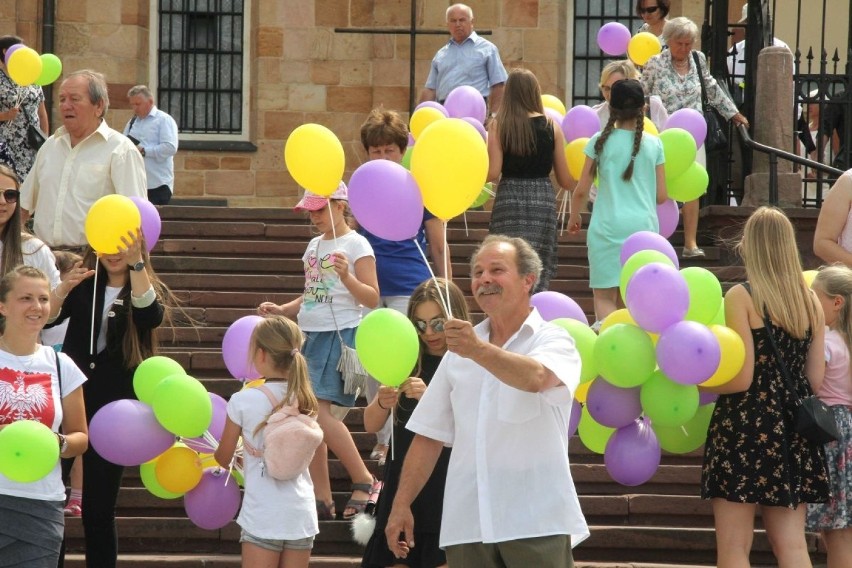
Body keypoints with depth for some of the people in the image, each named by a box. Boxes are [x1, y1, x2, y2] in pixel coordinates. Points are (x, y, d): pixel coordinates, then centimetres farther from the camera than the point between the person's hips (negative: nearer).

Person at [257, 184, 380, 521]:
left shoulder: (356, 245, -5)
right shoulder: (314, 246, 17)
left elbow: (372, 298, -10)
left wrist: (346, 276, -25)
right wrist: (282, 310, 8)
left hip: (340, 335, -8)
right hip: (310, 335, 8)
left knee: (319, 411, -18)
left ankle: (364, 481, -7)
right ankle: (322, 500, 5)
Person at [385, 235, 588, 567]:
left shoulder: (553, 341, 0)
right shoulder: (460, 350, 16)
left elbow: (535, 378, -24)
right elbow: (430, 435, 16)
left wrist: (479, 351, -40)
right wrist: (401, 505, 8)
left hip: (535, 524, -5)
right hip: (467, 525, 5)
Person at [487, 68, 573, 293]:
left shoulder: (498, 126, -2)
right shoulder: (551, 127, 2)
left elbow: (492, 173, -8)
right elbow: (565, 181, 3)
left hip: (509, 199, -1)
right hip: (543, 199, 1)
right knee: (539, 274, 5)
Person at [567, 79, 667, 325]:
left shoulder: (600, 141, 0)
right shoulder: (654, 144, 5)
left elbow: (582, 190, 3)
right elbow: (661, 196, 8)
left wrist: (574, 217, 21)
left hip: (608, 226, -2)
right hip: (644, 224, 2)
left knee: (604, 295, 0)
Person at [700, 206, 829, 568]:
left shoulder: (741, 297, -9)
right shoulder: (810, 302, 7)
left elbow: (741, 379, -14)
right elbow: (815, 378, 9)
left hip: (747, 424, -6)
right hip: (793, 429, 6)